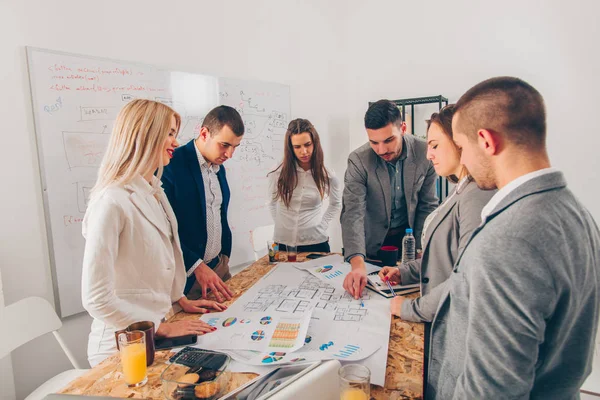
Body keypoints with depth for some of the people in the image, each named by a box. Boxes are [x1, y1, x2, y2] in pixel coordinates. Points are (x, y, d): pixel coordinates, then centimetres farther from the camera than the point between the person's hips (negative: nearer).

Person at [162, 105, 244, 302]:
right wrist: (197, 266, -21)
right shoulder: (171, 165, -17)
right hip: (185, 274, -7)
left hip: (219, 266, 7)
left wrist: (225, 256, 14)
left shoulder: (219, 168, 9)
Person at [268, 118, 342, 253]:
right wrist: (281, 226, 6)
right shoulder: (277, 174, -5)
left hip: (316, 243, -1)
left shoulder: (327, 176, -5)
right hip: (283, 243, 1)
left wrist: (322, 225, 4)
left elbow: (336, 204, 13)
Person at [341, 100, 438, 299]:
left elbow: (427, 205, -6)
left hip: (409, 236, 2)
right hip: (374, 241, -1)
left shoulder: (424, 153, -17)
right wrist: (357, 264, -43)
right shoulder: (358, 160, -23)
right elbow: (353, 213, -30)